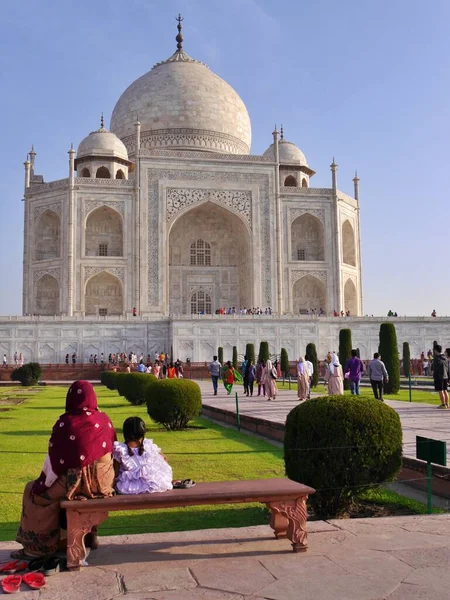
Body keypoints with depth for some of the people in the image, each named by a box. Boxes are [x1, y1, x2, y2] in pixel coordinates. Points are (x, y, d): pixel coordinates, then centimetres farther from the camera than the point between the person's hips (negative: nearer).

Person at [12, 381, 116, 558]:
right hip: (104, 481, 6)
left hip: (77, 481, -6)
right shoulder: (104, 419, 1)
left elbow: (54, 459, -6)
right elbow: (111, 449, 10)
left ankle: (36, 546, 18)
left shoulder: (65, 422, -12)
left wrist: (44, 482, 8)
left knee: (33, 490, 15)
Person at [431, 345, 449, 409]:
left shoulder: (436, 358, -15)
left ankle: (443, 405, -3)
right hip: (445, 376, 7)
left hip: (438, 377, -7)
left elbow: (433, 368, -12)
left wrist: (432, 371, 9)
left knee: (440, 391, -3)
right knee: (445, 391, 13)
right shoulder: (445, 358, 8)